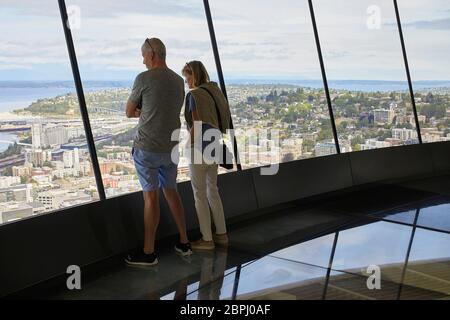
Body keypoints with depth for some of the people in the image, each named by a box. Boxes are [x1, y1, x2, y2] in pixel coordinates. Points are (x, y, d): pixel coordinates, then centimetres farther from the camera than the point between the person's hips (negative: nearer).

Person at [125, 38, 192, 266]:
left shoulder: (144, 79, -11)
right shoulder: (179, 81, 8)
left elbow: (129, 112, -2)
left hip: (147, 148, -6)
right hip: (171, 146, 6)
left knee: (151, 196, -2)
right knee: (170, 191, 17)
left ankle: (148, 253, 6)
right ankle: (184, 243, 23)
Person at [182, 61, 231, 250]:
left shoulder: (194, 95, -15)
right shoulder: (213, 91, 9)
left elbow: (197, 125, -20)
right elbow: (222, 120, 12)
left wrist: (189, 146, -9)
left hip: (200, 147, -8)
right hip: (213, 146, 8)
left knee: (199, 194, 3)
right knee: (212, 190, 18)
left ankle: (207, 239, 10)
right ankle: (221, 234, 24)